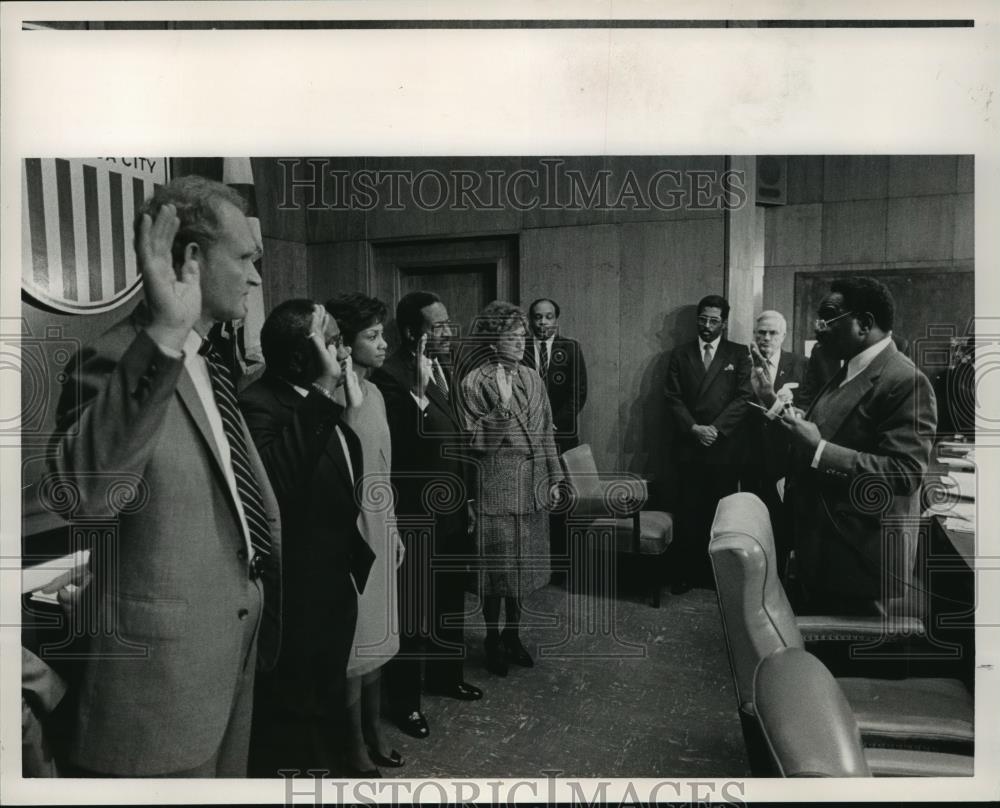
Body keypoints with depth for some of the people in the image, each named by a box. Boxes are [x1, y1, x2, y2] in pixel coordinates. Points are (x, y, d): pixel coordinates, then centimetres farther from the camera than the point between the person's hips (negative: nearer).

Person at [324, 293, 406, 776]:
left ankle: (373, 736, 35)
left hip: (379, 527, 8)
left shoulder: (374, 392, 9)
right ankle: (355, 753, 22)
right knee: (354, 643, 4)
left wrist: (393, 527, 16)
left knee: (377, 637, 18)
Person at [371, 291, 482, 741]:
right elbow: (399, 445, -26)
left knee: (450, 600, 21)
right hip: (416, 517, -8)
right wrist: (418, 391, -33)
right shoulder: (390, 376, -18)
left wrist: (467, 498, 16)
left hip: (453, 511, 8)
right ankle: (404, 700, 23)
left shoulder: (445, 369, 8)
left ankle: (445, 675, 41)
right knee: (412, 609, 6)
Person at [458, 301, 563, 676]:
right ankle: (492, 639, 25)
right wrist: (502, 404, -24)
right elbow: (478, 441, -14)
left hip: (532, 487, 5)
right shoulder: (475, 382, -10)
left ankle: (512, 635, 32)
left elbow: (545, 433, 12)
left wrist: (554, 478, 11)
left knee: (524, 566, 14)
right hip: (496, 486, -5)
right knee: (497, 568, 5)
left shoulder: (532, 379, 7)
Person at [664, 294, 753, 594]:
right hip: (689, 446, 1)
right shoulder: (680, 354, 11)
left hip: (726, 447, -1)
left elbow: (744, 397, -1)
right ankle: (685, 574, 10)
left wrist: (715, 428, -10)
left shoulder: (739, 354, 8)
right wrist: (694, 428, -9)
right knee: (688, 513, 1)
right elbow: (673, 398, 5)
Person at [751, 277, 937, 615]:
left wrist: (818, 449, -28)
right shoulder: (848, 371, 10)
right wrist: (776, 403, 8)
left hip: (857, 558, -9)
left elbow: (904, 473, -27)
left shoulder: (906, 382, -20)